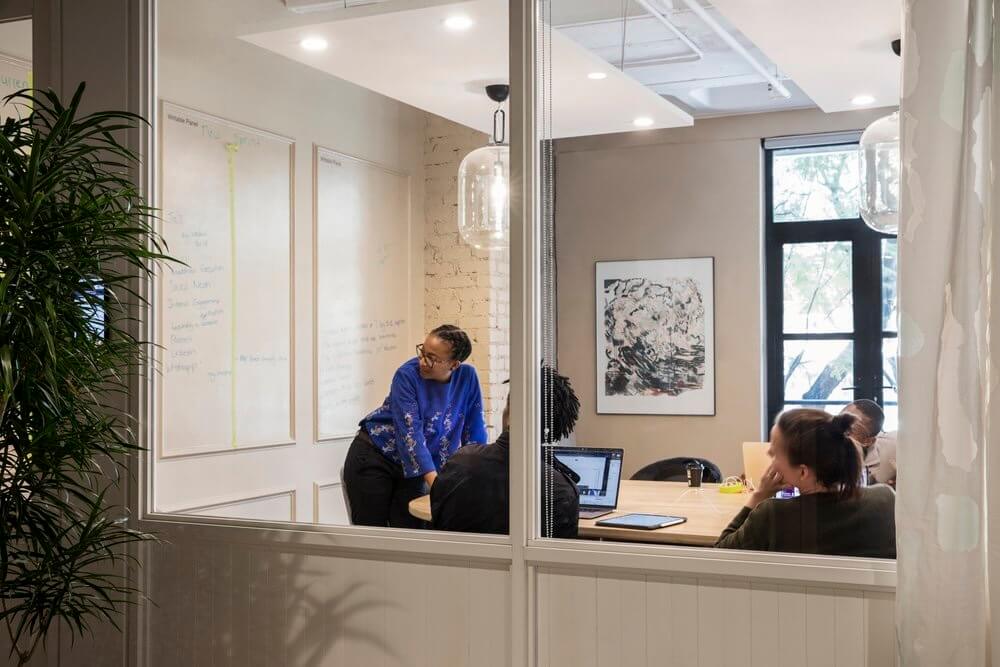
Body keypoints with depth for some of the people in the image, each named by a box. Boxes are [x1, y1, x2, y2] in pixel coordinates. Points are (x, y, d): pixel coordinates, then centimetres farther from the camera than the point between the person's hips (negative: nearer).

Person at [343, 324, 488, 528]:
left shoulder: (467, 378, -9)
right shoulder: (407, 375, -21)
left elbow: (474, 433, -2)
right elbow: (410, 431, -28)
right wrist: (434, 480, -36)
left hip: (412, 468, 4)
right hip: (373, 459, -3)